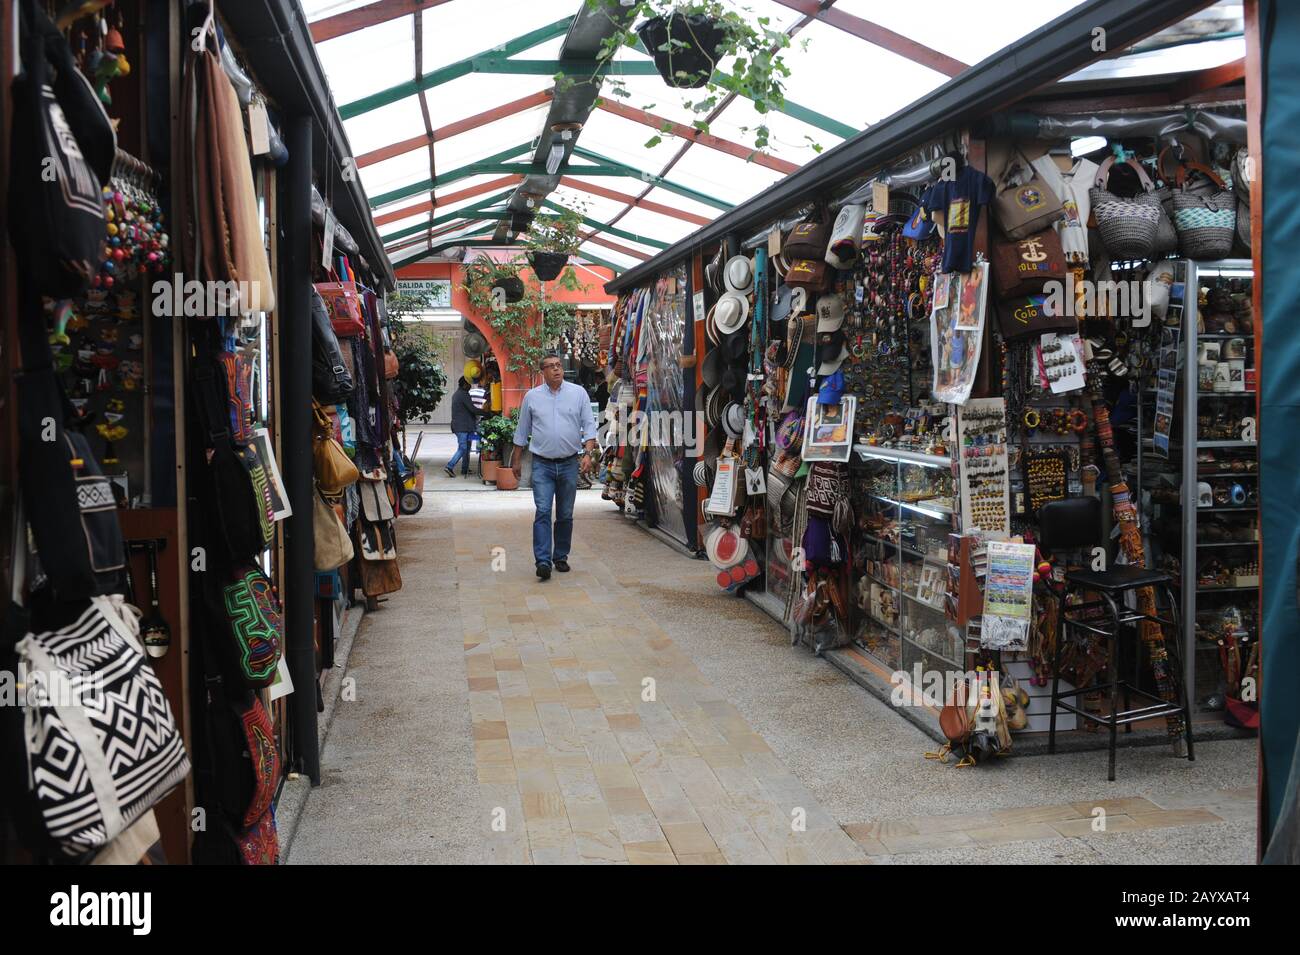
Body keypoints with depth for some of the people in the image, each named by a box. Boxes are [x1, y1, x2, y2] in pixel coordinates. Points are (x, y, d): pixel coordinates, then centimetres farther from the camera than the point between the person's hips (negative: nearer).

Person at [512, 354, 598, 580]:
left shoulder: (579, 393, 3)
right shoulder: (532, 397, 4)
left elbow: (589, 425, 1)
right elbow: (522, 432, 11)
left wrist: (588, 454, -11)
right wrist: (516, 461, 12)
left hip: (569, 464, 1)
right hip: (542, 464, -1)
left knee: (565, 515, 9)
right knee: (543, 512, -12)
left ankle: (561, 557, 21)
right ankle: (543, 561, -15)